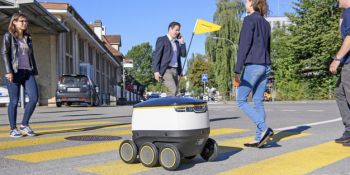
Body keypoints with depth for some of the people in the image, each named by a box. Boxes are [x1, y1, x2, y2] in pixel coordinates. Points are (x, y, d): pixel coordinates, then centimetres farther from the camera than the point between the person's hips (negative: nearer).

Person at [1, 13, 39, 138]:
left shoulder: (28, 38, 19)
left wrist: (35, 72, 14)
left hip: (28, 72, 5)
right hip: (14, 72, -4)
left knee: (34, 98, -9)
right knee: (14, 101, -2)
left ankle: (24, 125, 5)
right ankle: (13, 129, 8)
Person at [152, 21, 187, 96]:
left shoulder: (177, 42, 21)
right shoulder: (162, 40, 0)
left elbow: (183, 54, 15)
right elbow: (156, 55, -6)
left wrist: (182, 42, 7)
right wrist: (156, 71, -14)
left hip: (175, 70, 7)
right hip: (166, 70, -7)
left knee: (173, 92, 4)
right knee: (173, 90, -21)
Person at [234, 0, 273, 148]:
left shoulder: (249, 20, -7)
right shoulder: (266, 23, 17)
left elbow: (244, 46, -14)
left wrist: (237, 70, -15)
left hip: (252, 65, -8)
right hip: (265, 66, 8)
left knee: (241, 100, 0)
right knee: (258, 102, 7)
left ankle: (264, 129, -12)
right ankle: (259, 139, 5)